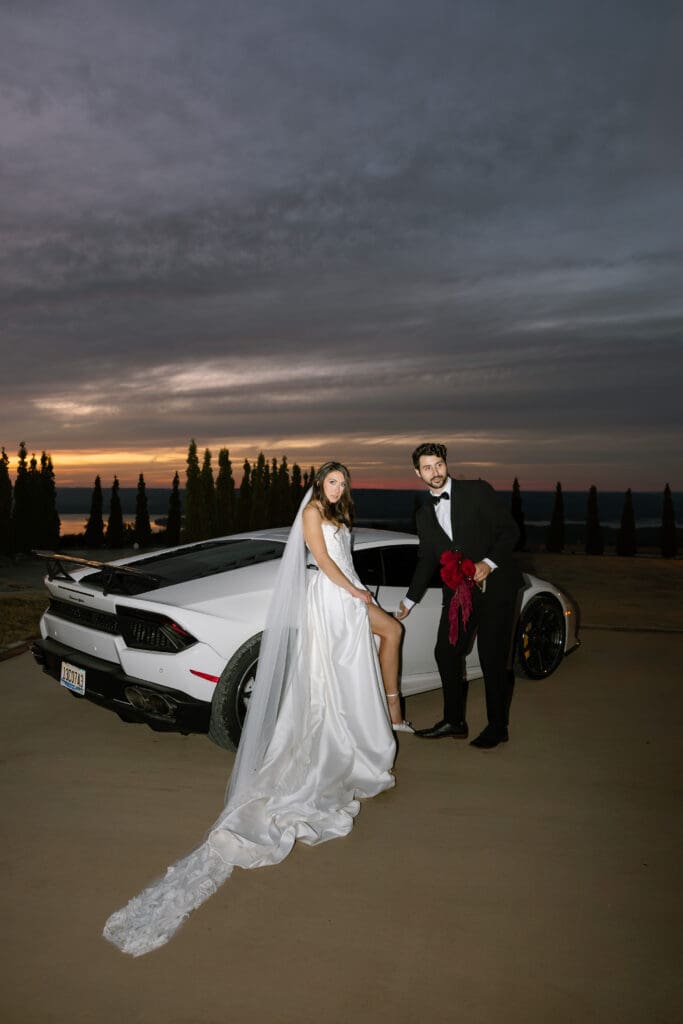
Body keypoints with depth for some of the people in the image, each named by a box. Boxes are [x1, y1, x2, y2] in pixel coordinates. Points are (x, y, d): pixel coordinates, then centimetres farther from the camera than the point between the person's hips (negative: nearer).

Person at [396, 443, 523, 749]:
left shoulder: (477, 491, -5)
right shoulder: (424, 515, 10)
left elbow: (509, 529, -6)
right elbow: (426, 560, 18)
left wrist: (489, 563, -20)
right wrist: (409, 600, 19)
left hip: (495, 586, -5)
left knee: (493, 658, -2)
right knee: (447, 653, 6)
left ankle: (497, 727, 15)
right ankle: (454, 721, 23)